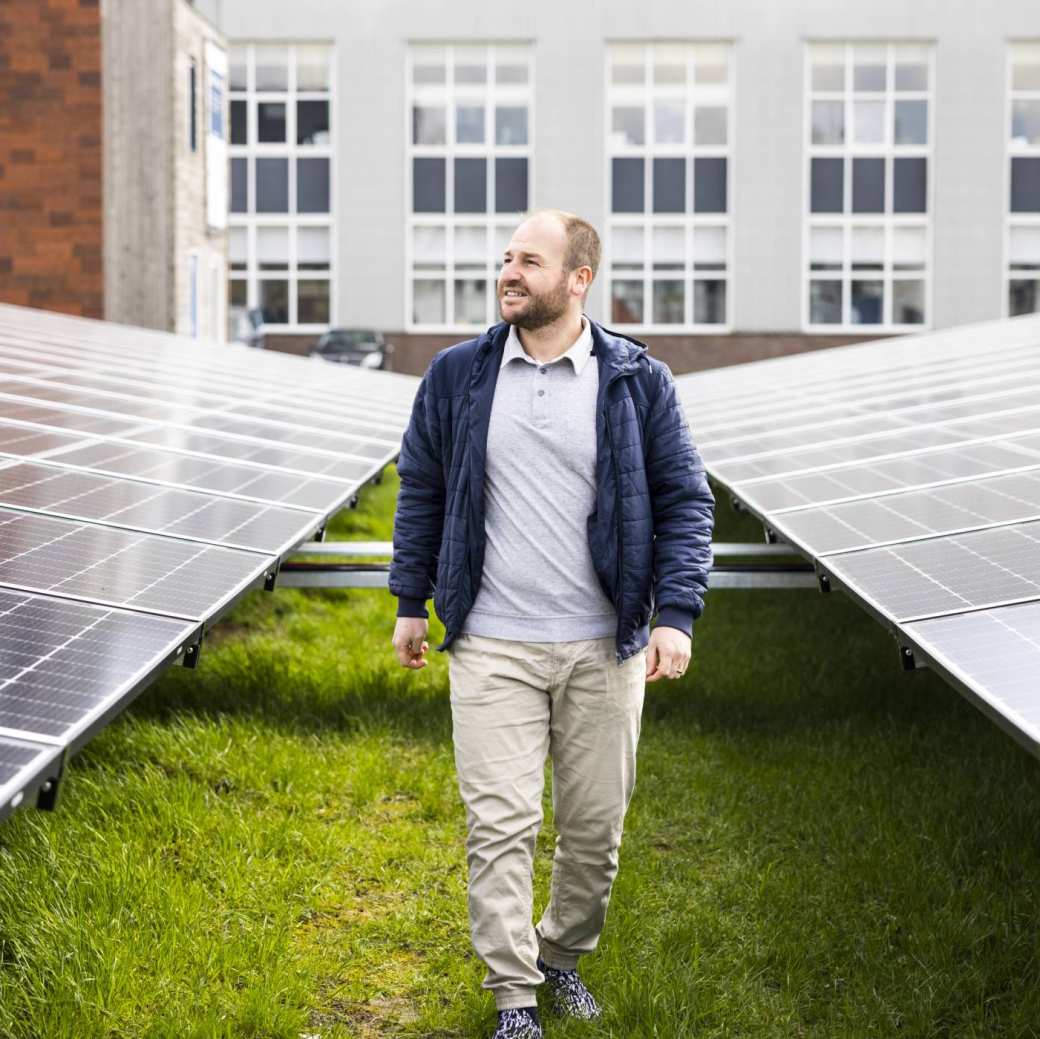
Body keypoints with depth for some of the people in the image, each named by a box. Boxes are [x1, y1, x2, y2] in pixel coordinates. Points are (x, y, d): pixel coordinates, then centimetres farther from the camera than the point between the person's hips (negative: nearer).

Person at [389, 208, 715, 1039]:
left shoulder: (638, 381, 0)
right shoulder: (457, 376, 4)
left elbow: (685, 501, 2)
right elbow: (421, 490, 12)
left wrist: (676, 613, -8)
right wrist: (412, 602, 10)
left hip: (604, 650, 0)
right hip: (492, 649, 0)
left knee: (595, 827, 9)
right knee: (499, 824, -3)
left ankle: (563, 956, 31)